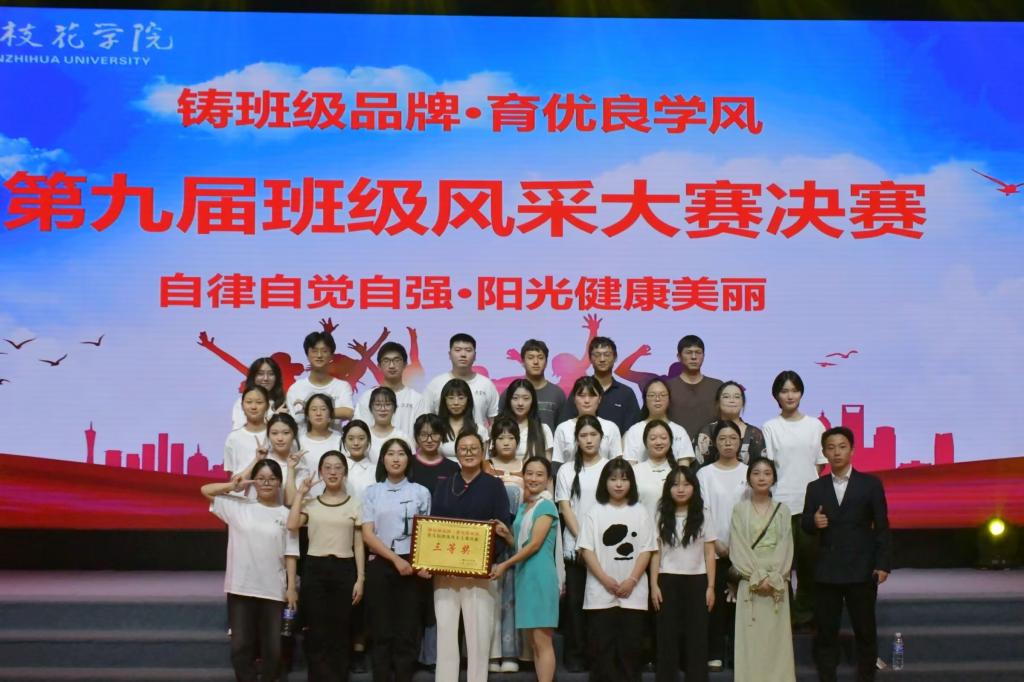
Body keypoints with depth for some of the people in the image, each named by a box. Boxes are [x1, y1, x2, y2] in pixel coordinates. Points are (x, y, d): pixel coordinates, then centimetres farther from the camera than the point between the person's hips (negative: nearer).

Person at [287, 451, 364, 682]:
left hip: (344, 569, 0)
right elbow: (292, 526, -11)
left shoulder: (354, 503, 7)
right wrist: (300, 494, -4)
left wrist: (360, 578, -1)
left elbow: (359, 544, 6)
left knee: (339, 633, 3)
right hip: (314, 569, 0)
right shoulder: (310, 503, 8)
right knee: (317, 633, 0)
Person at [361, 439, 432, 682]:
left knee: (407, 632, -1)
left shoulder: (420, 492, 8)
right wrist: (396, 559, -13)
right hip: (380, 565, 0)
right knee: (381, 631, 1)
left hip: (412, 566, 0)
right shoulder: (372, 492, 7)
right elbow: (367, 535, -1)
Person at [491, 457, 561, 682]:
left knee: (543, 641, -8)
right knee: (533, 642, 8)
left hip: (540, 575, -8)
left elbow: (535, 544, -14)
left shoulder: (547, 506, -8)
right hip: (524, 575, 8)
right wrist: (505, 533, -1)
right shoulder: (523, 506, 16)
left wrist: (505, 565, -12)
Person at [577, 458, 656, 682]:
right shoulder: (595, 512, 3)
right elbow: (586, 549, -1)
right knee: (602, 646, 1)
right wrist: (605, 579, -11)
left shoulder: (640, 513, 6)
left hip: (633, 592, 1)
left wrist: (632, 580, -10)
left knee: (630, 646, 3)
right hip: (600, 592, -1)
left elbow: (646, 550, 2)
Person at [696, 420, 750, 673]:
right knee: (716, 601, 0)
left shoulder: (749, 473, 5)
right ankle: (715, 654, 6)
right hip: (715, 549, -1)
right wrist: (715, 542, -8)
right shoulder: (705, 474, 3)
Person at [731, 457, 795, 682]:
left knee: (776, 637, 0)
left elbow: (786, 547, 1)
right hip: (749, 582, -1)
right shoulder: (740, 509, 5)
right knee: (750, 638, -3)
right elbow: (738, 548, -2)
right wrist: (757, 577, -12)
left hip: (777, 583, 1)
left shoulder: (782, 510, 9)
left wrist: (772, 578, -11)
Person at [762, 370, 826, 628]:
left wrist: (814, 489, 1)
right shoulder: (770, 428, 3)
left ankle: (805, 612, 15)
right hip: (781, 501, -2)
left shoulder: (815, 426, 10)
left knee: (809, 558, 4)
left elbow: (820, 464, 12)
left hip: (810, 500, 2)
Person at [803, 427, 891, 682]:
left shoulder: (870, 484, 2)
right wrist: (813, 522, -15)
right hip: (827, 571, 2)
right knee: (825, 632, 5)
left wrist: (883, 565, -6)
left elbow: (882, 527, 0)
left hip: (862, 570, -2)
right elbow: (805, 524, 9)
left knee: (865, 631, 6)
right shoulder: (815, 488, 9)